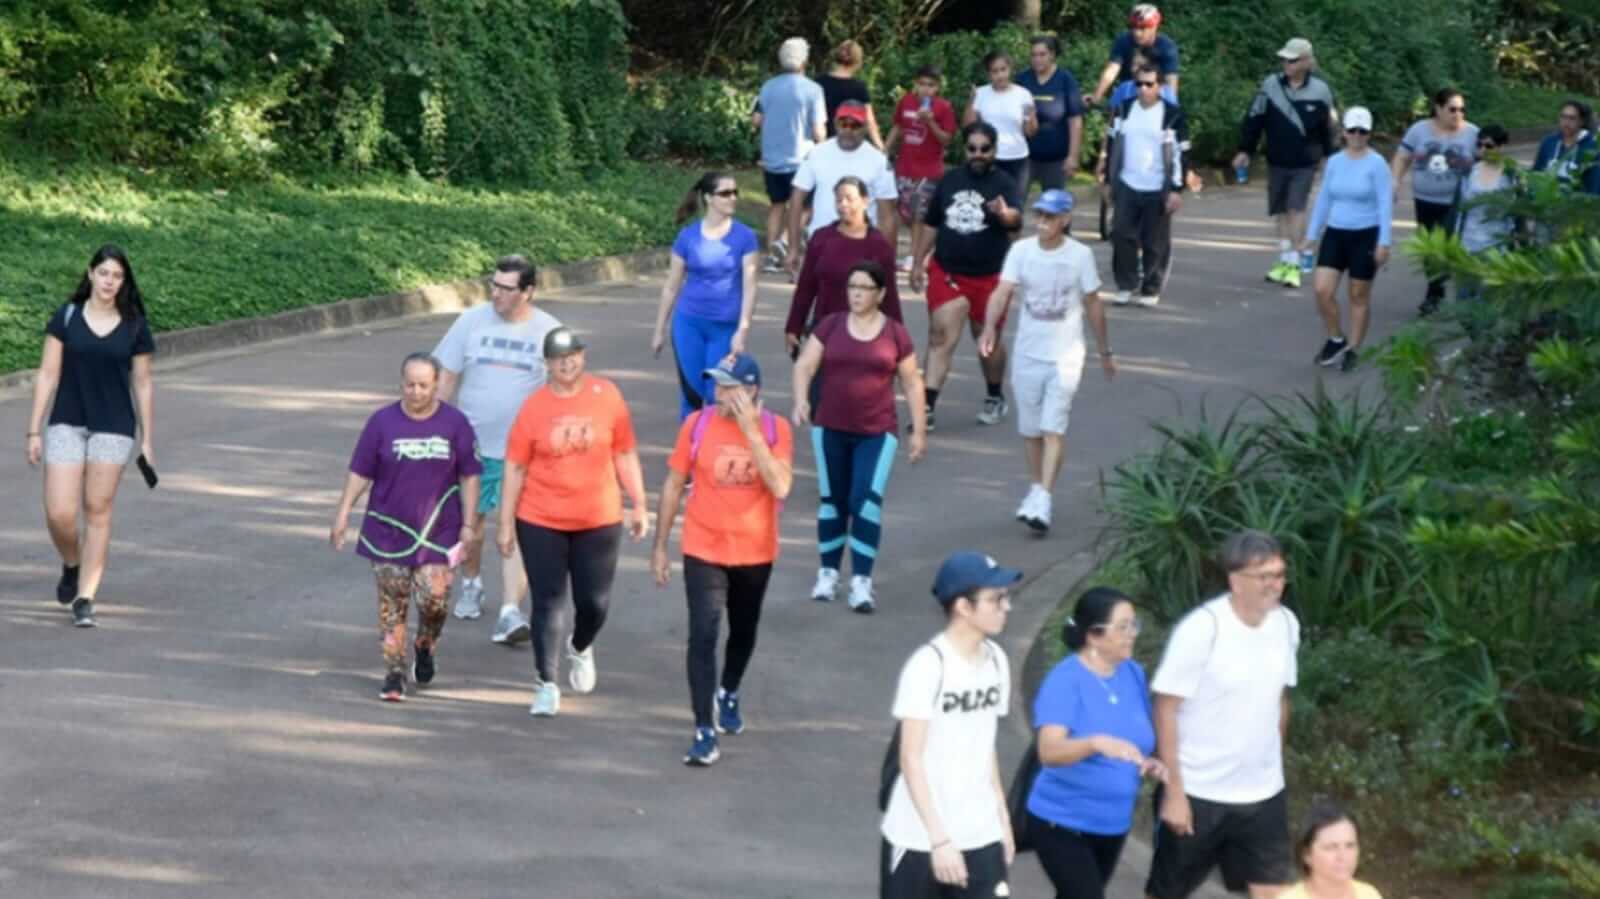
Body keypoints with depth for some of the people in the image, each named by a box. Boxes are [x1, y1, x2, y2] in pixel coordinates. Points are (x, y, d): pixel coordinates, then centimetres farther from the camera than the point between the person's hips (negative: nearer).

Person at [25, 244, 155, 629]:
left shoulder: (134, 326, 2)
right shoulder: (66, 317, 0)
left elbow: (143, 384, 7)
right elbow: (47, 375, 0)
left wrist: (148, 440, 5)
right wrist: (34, 431, -3)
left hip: (113, 428, 0)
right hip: (67, 424, 0)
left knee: (98, 513, -1)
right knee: (59, 514, -8)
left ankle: (84, 600, 4)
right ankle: (71, 565, 24)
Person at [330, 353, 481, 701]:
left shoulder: (454, 423, -2)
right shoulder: (383, 421, -2)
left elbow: (469, 476, 2)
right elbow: (359, 473, 1)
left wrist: (468, 523, -1)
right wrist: (343, 513, -4)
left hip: (436, 531, 0)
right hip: (389, 531, 0)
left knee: (434, 599, -7)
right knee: (392, 605, 1)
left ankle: (425, 648, 23)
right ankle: (394, 673, 9)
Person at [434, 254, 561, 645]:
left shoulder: (548, 331, -5)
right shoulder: (472, 321, -2)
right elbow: (446, 377, 5)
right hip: (472, 443, 2)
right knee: (470, 522, 15)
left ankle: (510, 613, -13)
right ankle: (471, 585, 40)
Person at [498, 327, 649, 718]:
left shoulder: (607, 395, -4)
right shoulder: (534, 407, -7)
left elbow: (625, 454, 4)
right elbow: (515, 467, -3)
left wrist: (638, 504, 5)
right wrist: (506, 523, -3)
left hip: (599, 521, 1)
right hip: (541, 523, -1)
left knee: (595, 601, 8)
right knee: (548, 602, 1)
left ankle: (580, 649, 41)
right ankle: (547, 685, 11)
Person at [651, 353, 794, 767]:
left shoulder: (775, 429, -10)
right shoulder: (698, 423, -9)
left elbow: (780, 487, -24)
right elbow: (674, 484, 0)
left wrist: (751, 431, -27)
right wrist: (660, 546, 1)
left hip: (755, 554, 2)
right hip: (704, 551, -1)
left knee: (743, 633, 20)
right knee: (703, 635, -13)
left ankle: (728, 694, 49)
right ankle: (704, 732, -10)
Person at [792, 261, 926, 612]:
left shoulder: (895, 333, -1)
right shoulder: (831, 325, 2)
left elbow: (912, 384, 5)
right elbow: (805, 365, -3)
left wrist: (919, 430, 3)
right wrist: (801, 400, -21)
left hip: (877, 432, -2)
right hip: (831, 429, 2)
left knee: (867, 501, -13)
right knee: (832, 501, 11)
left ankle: (862, 582, -12)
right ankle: (828, 573, 24)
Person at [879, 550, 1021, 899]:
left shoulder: (996, 660, 4)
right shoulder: (927, 665, -17)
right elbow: (911, 759, -17)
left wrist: (1003, 819, 14)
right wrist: (939, 838, -20)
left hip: (980, 836, 6)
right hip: (919, 837, -6)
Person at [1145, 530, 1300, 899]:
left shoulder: (1286, 624, -1)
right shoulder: (1201, 629, -19)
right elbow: (1166, 709, -16)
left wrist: (1274, 766, 16)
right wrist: (1174, 791, -16)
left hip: (1263, 793, 5)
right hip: (1198, 791, -5)